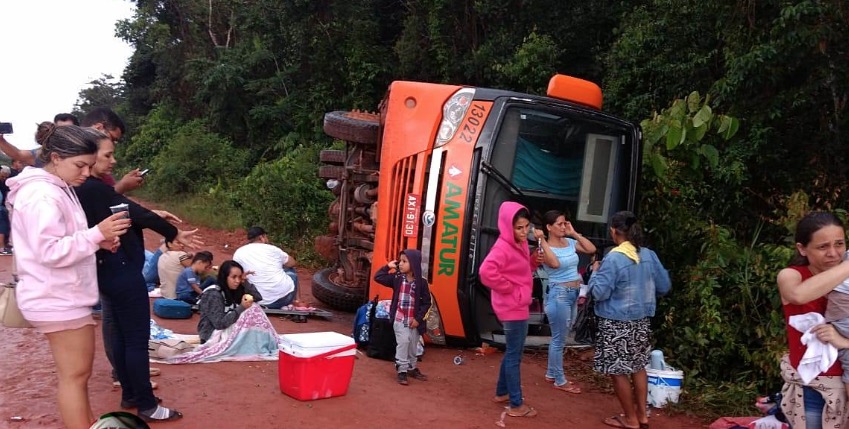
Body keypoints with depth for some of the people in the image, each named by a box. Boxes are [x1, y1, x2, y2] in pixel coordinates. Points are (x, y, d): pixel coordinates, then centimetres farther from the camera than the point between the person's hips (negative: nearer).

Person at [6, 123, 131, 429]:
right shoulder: (42, 195, -21)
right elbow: (49, 251, -26)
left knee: (76, 371, 21)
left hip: (64, 295, 10)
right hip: (58, 299, -10)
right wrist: (96, 234, -27)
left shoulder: (57, 189, 11)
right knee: (75, 374, -2)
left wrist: (98, 240, 3)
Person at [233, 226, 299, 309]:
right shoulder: (272, 249, 2)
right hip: (285, 296, -1)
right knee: (290, 270, 30)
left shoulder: (238, 253, 3)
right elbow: (293, 263, 17)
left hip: (262, 302, 1)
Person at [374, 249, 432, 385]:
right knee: (403, 341, -13)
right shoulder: (396, 278, -3)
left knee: (413, 345, 13)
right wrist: (388, 266, -7)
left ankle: (412, 368, 32)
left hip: (414, 320, 1)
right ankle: (402, 371, -3)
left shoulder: (421, 282, -7)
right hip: (400, 319, -1)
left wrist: (419, 318, -7)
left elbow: (426, 302, -3)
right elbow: (378, 277, -3)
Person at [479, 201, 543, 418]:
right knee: (514, 355, 0)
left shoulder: (521, 244, 8)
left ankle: (502, 392, 34)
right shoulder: (503, 247, -21)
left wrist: (535, 261, -1)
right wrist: (510, 289, -23)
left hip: (520, 307, 10)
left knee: (512, 352, 20)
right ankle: (516, 405, 10)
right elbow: (486, 272, -34)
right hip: (512, 308, -10)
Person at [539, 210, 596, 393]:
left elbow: (592, 249, 3)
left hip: (573, 293, 8)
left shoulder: (570, 243, 7)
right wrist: (542, 241, -25)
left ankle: (551, 374, 31)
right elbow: (555, 263, -31)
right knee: (559, 339, 2)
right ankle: (560, 381, 13)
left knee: (559, 337, 18)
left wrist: (574, 233, 1)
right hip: (559, 294, -8)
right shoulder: (545, 248, -12)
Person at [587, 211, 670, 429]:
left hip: (616, 324, -7)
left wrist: (595, 272, -2)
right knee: (638, 366, 19)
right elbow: (664, 286, 7)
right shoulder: (649, 255, -1)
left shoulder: (613, 259, -20)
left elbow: (599, 293, -19)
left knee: (618, 371, 7)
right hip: (642, 321, 7)